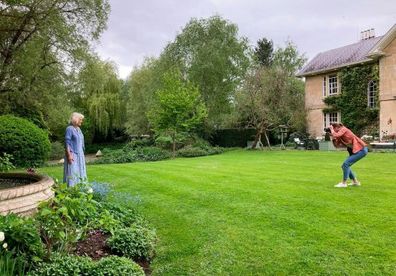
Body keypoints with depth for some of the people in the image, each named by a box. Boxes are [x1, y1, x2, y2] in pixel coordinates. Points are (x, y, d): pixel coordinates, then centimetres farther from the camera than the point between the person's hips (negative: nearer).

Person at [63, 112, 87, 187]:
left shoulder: (78, 129, 12)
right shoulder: (69, 129, -13)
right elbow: (67, 143, -17)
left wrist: (82, 154, 18)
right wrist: (69, 155, -23)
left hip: (79, 154, 9)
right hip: (72, 154, -9)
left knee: (79, 172, 10)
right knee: (72, 172, -6)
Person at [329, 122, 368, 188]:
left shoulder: (343, 129, -11)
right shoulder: (340, 135, 13)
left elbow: (336, 135, -28)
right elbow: (337, 145, 11)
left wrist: (331, 129, -11)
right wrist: (332, 137, 0)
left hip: (361, 149, -10)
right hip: (355, 150, 10)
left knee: (346, 164, -17)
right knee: (345, 166, 10)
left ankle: (344, 183, -11)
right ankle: (355, 182, 22)